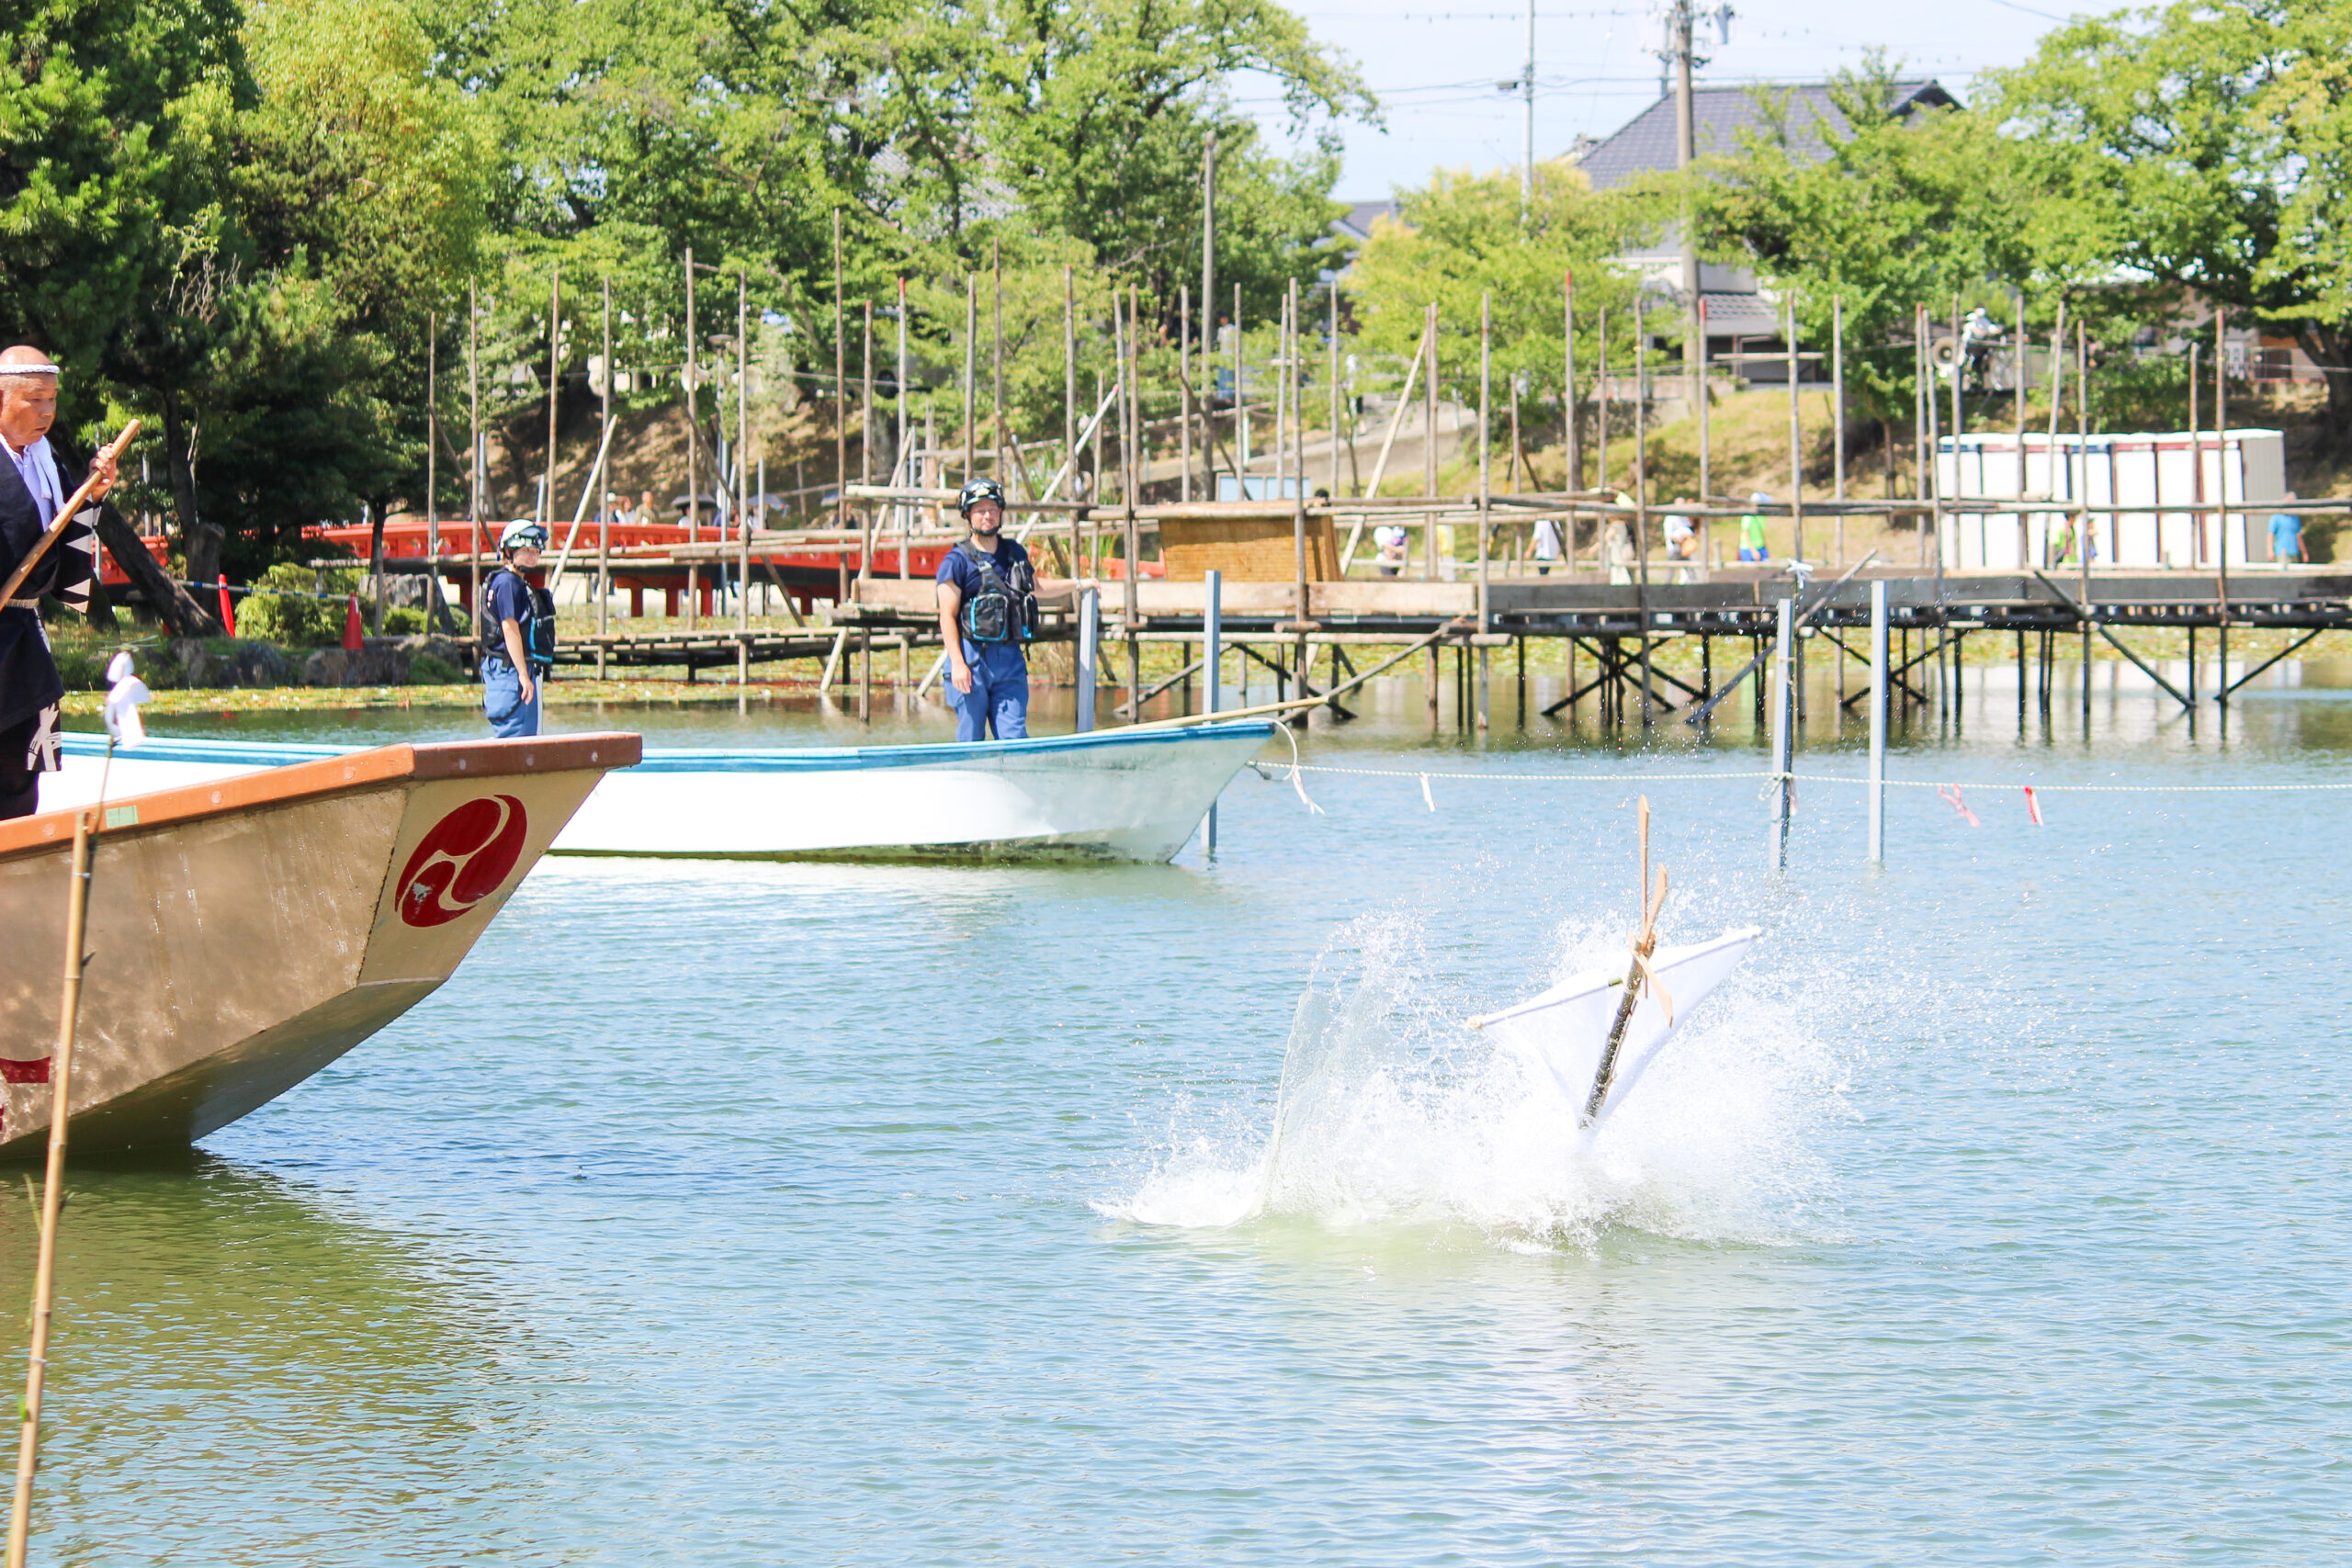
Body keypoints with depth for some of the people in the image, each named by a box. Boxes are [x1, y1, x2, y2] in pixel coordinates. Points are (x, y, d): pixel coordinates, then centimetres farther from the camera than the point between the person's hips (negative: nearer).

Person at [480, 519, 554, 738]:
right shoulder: (507, 583, -12)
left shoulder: (519, 583, 19)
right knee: (515, 735, -13)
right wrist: (523, 674, -22)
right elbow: (510, 629, -19)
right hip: (510, 670, -11)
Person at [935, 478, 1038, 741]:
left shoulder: (1015, 554, 16)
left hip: (1011, 660, 4)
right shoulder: (956, 561, -1)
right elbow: (947, 616, -7)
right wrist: (957, 663, -16)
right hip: (973, 657, -4)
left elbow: (1035, 589, 36)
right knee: (971, 740, -3)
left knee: (1015, 737, -5)